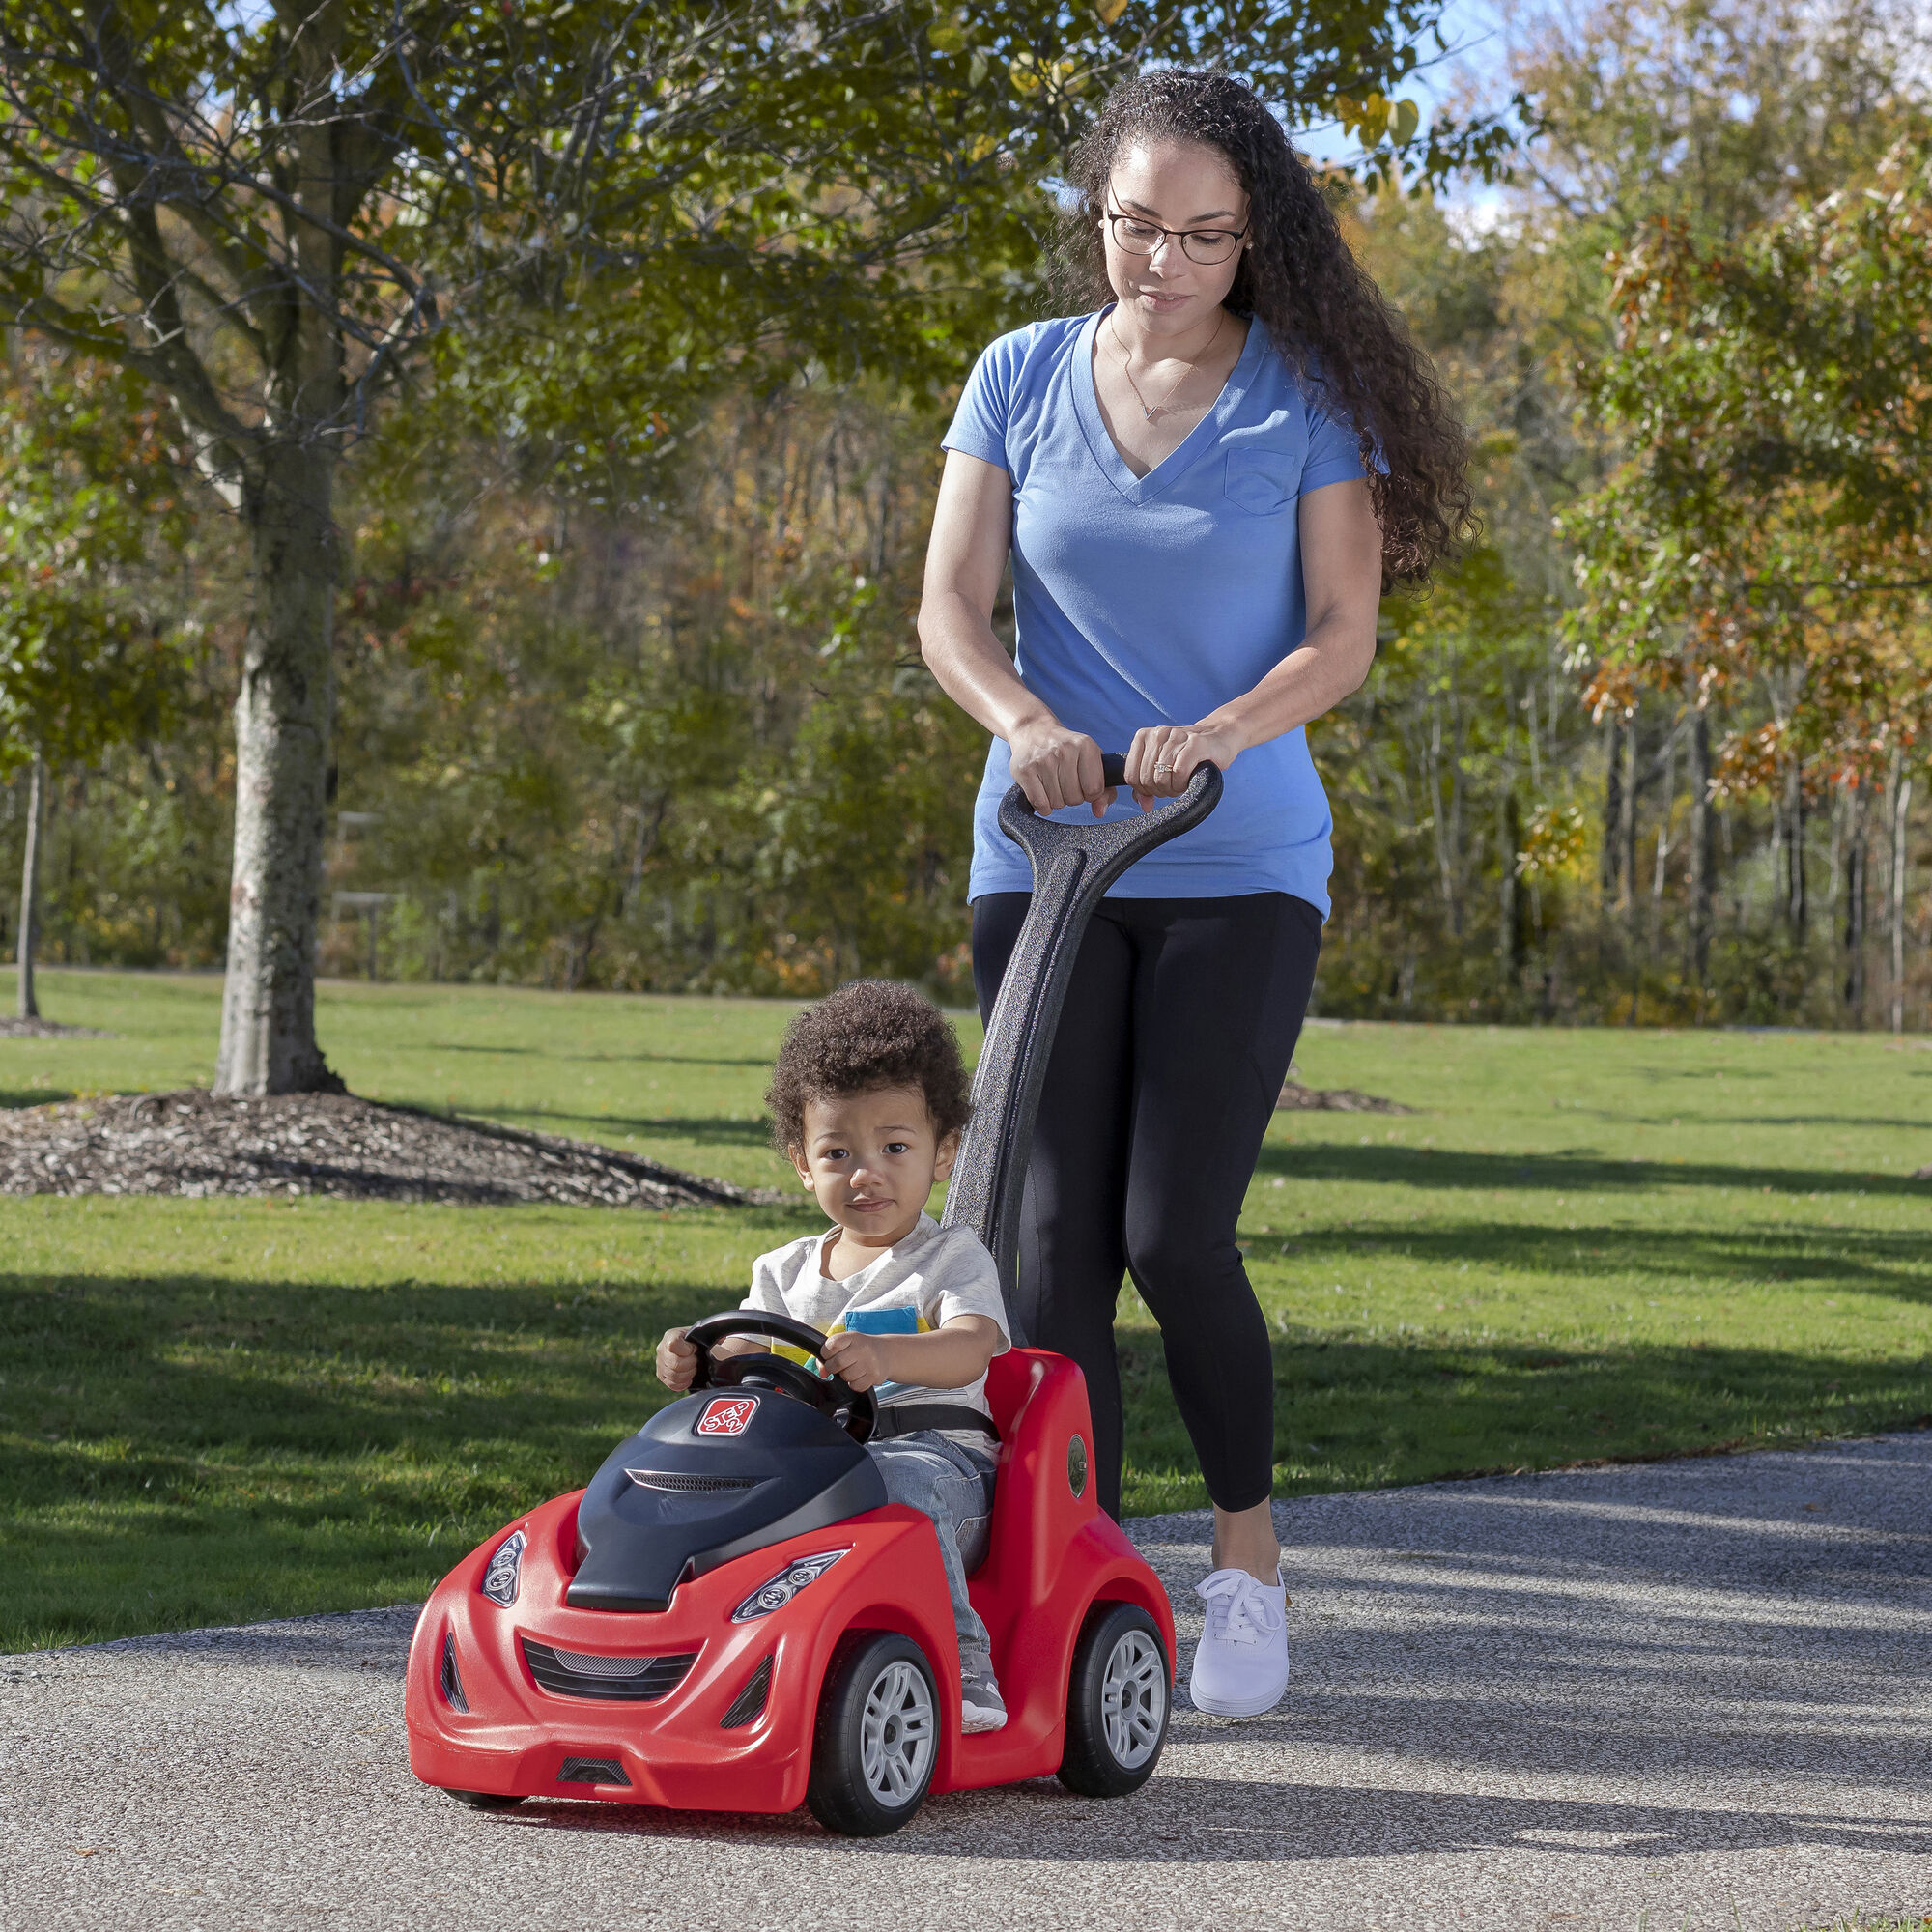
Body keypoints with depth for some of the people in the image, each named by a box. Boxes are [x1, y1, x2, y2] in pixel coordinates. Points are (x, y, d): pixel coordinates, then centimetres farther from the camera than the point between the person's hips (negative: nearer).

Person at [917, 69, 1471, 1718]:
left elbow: (1344, 636, -5)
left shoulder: (1308, 396, 0)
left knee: (1174, 1230, -11)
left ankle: (1249, 1549, 11)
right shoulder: (1021, 378, 6)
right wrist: (1024, 719, -20)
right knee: (1058, 1235, -3)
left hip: (1238, 866, -2)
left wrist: (1216, 733, -23)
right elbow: (950, 606, 1)